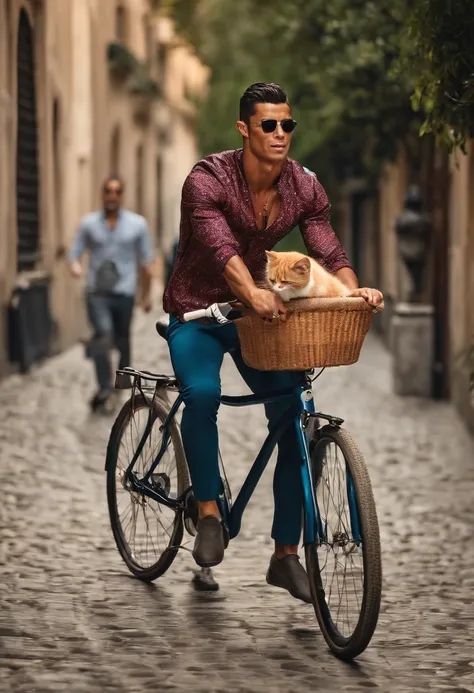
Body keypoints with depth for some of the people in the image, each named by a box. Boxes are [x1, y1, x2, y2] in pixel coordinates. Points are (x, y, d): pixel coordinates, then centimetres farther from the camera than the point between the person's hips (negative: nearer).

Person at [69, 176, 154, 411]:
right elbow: (75, 252, 6)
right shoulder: (88, 223, 5)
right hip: (96, 292, -1)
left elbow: (146, 261, 9)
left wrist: (147, 294, 11)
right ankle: (104, 388, -26)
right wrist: (75, 265, -18)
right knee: (103, 333, -24)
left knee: (122, 342, 8)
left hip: (124, 293, 1)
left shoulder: (137, 224, 4)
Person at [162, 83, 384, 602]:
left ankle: (286, 555, 1)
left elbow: (328, 251, -14)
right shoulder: (207, 180, -21)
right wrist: (253, 292, -55)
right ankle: (208, 513, -14)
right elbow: (221, 247, -36)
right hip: (197, 314, -4)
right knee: (202, 394, -33)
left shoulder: (304, 188, -6)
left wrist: (354, 289, -36)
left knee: (294, 420, -8)